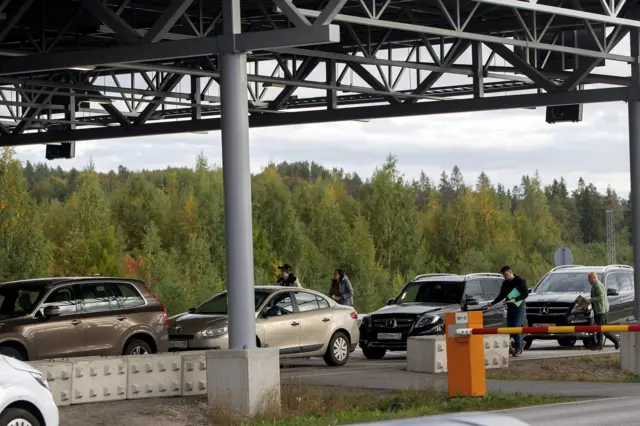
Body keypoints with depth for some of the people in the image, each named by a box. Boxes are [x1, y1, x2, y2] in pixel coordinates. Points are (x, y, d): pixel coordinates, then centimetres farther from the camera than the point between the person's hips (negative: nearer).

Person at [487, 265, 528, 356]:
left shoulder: (520, 281, -6)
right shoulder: (505, 283, 14)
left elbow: (526, 293, -10)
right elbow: (501, 296, 22)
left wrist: (515, 299, -21)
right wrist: (492, 303, 12)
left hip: (519, 307, -7)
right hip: (510, 308, 7)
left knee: (517, 327, -14)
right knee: (510, 328, 1)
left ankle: (518, 349, -9)